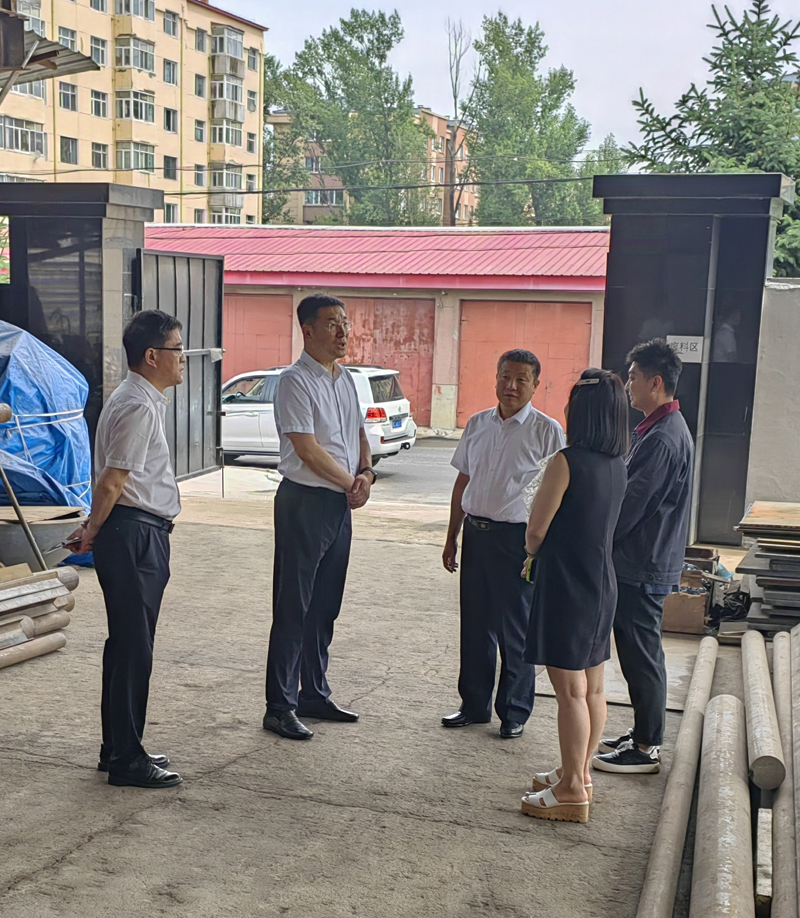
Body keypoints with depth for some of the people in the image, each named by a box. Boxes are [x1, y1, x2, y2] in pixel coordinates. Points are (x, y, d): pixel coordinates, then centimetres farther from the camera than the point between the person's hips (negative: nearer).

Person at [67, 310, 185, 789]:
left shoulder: (144, 400, 16)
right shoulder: (138, 406, -17)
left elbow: (114, 482, 19)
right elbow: (111, 482, -18)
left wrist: (94, 531, 16)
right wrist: (93, 532, -4)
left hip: (143, 536, 10)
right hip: (134, 534, -10)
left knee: (129, 645, 16)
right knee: (133, 648, -3)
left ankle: (120, 748, 27)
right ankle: (126, 761, 6)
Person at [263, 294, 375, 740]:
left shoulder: (346, 379, 13)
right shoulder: (296, 381, -13)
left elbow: (359, 434, 19)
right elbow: (308, 449, -18)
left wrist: (366, 474, 0)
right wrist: (352, 484, -9)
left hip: (341, 503, 8)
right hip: (305, 502, -8)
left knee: (326, 606, 15)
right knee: (293, 607, -2)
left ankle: (315, 694, 27)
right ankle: (280, 707, 7)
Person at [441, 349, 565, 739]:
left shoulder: (547, 430, -6)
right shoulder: (477, 424, 9)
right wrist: (452, 537, 14)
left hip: (519, 536, -5)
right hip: (476, 532, 5)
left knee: (516, 629, 5)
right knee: (475, 623, 13)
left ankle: (515, 712, 20)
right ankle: (474, 705, 27)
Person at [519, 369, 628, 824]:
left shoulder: (567, 462, -18)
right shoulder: (618, 466, 5)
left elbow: (536, 531, -13)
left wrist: (533, 555, 8)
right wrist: (546, 554, 16)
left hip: (567, 585, -8)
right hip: (602, 584, 8)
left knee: (571, 690, -1)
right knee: (593, 688, 15)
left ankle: (572, 790, 8)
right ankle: (580, 772, 29)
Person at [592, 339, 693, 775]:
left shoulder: (662, 439, -22)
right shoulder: (665, 428, 12)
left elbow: (631, 505, -21)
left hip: (643, 567, -10)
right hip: (644, 562, 10)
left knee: (641, 656, 0)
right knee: (638, 653, 18)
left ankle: (645, 750, 11)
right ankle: (643, 734, 30)